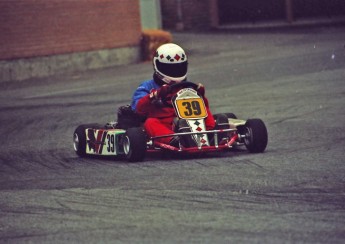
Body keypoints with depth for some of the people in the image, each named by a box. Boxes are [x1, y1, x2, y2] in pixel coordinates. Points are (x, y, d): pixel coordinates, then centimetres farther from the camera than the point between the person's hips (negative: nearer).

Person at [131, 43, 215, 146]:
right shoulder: (148, 87, 15)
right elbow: (139, 108, -4)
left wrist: (200, 96, -4)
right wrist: (156, 95, -20)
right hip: (162, 127, -3)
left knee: (205, 111, -15)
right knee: (151, 123, -32)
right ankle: (173, 140, -58)